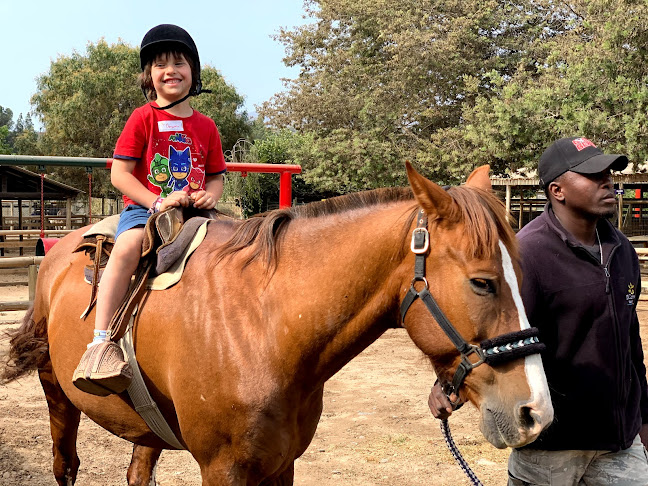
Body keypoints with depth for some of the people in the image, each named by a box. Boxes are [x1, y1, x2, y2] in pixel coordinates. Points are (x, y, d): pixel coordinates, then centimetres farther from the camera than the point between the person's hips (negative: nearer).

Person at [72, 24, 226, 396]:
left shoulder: (206, 127, 13)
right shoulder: (144, 119, 1)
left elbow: (216, 176, 18)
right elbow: (119, 173, -4)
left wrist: (209, 195, -7)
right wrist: (158, 201, -16)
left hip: (194, 212, 4)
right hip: (144, 208, -4)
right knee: (127, 247, -35)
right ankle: (102, 342, -37)